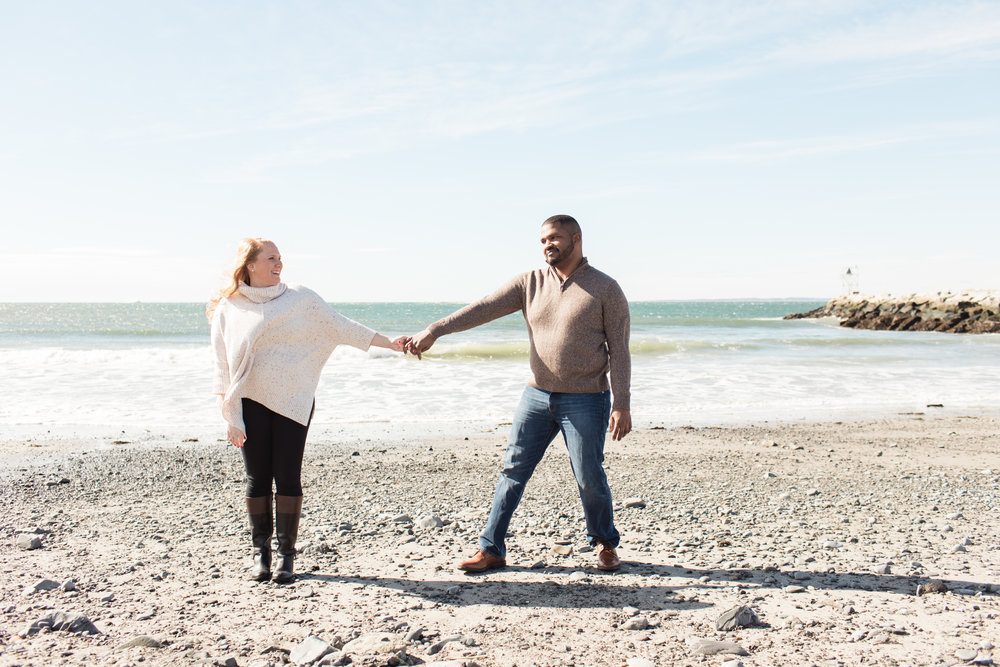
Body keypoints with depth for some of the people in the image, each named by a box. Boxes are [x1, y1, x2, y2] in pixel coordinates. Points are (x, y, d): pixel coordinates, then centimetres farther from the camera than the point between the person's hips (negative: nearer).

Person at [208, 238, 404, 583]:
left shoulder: (301, 299, 5)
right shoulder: (228, 309, 5)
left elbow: (340, 327, 5)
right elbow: (223, 368, 5)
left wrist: (389, 343, -1)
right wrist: (229, 416, -1)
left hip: (294, 401, 0)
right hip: (251, 402, 0)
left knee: (288, 477, -2)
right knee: (258, 478, 3)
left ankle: (287, 554, 10)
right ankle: (261, 551, 17)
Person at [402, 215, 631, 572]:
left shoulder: (605, 289, -3)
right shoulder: (530, 283, 7)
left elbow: (619, 350, -5)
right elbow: (484, 308, -2)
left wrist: (621, 404, -11)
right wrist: (434, 330, -14)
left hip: (585, 401, -4)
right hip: (537, 395, 4)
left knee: (589, 478, 0)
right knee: (513, 470, 4)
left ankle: (605, 544, 26)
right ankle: (491, 550, 15)